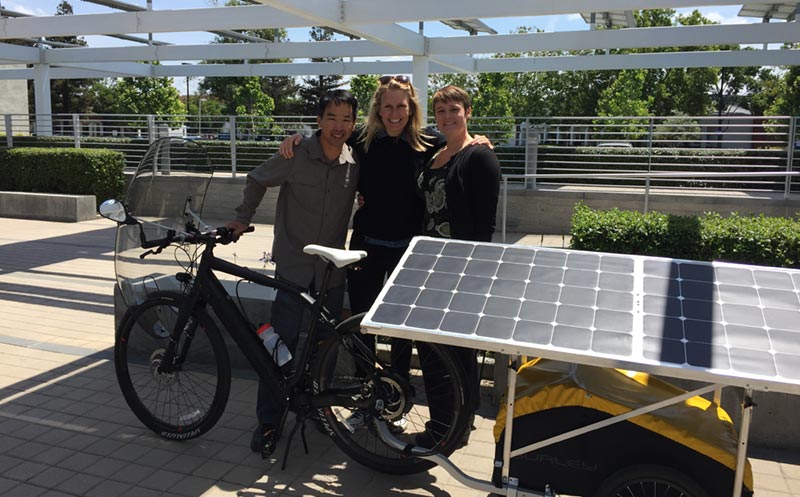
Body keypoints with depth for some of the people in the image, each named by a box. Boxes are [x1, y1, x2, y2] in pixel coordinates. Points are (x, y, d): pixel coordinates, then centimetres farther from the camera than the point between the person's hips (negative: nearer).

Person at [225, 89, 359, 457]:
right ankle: (268, 421, 10)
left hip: (332, 269, 3)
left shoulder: (355, 162, -2)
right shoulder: (295, 155, -10)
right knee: (284, 342, -4)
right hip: (294, 265, -3)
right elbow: (257, 180, 6)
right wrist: (243, 218, 7)